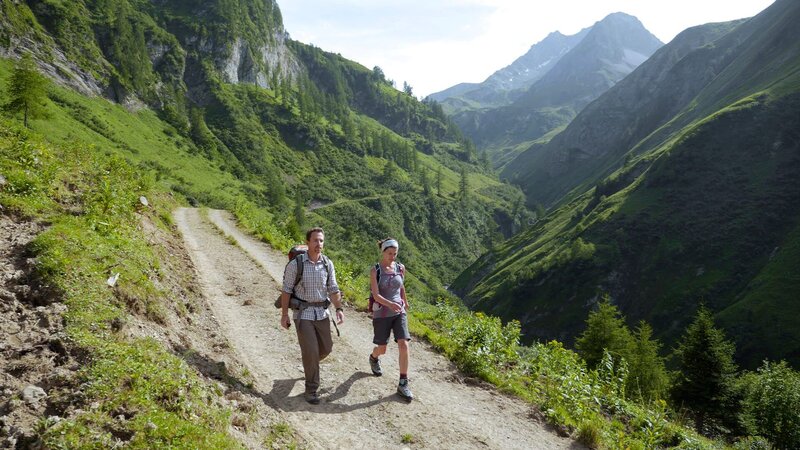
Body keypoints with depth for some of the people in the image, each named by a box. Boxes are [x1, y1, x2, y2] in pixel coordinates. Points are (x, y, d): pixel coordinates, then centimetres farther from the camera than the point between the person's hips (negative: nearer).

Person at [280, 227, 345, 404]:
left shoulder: (328, 264, 0)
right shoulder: (295, 264, -11)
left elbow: (333, 289, 1)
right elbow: (286, 290, -6)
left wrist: (339, 309, -12)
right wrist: (284, 315, -7)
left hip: (321, 312, 4)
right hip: (302, 313, -4)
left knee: (326, 347, 11)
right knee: (311, 351, -8)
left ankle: (309, 363, 45)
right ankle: (311, 389, 9)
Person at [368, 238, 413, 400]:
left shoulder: (400, 268, 0)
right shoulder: (375, 271, -11)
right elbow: (376, 295, -20)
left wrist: (405, 301, 34)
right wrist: (390, 304, -37)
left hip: (399, 313, 3)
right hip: (381, 314, -2)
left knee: (404, 345, -14)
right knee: (382, 349, 10)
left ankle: (403, 384, -4)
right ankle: (373, 358, 48)